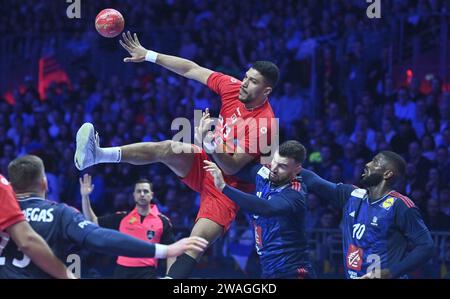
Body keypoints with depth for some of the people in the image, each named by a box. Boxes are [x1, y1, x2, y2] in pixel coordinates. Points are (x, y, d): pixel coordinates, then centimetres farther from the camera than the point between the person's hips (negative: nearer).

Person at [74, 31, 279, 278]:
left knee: (197, 242, -23)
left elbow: (232, 167, -26)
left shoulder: (264, 124, -25)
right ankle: (96, 155, -37)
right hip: (205, 164, 6)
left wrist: (211, 144, -41)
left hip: (229, 185, -6)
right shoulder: (233, 87, -6)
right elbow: (192, 70, 2)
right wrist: (149, 55, 2)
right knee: (167, 149, -22)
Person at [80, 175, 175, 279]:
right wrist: (85, 196, 1)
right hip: (122, 271, 3)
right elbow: (92, 221, 12)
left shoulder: (163, 221, 3)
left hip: (147, 272, -3)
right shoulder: (122, 217, 9)